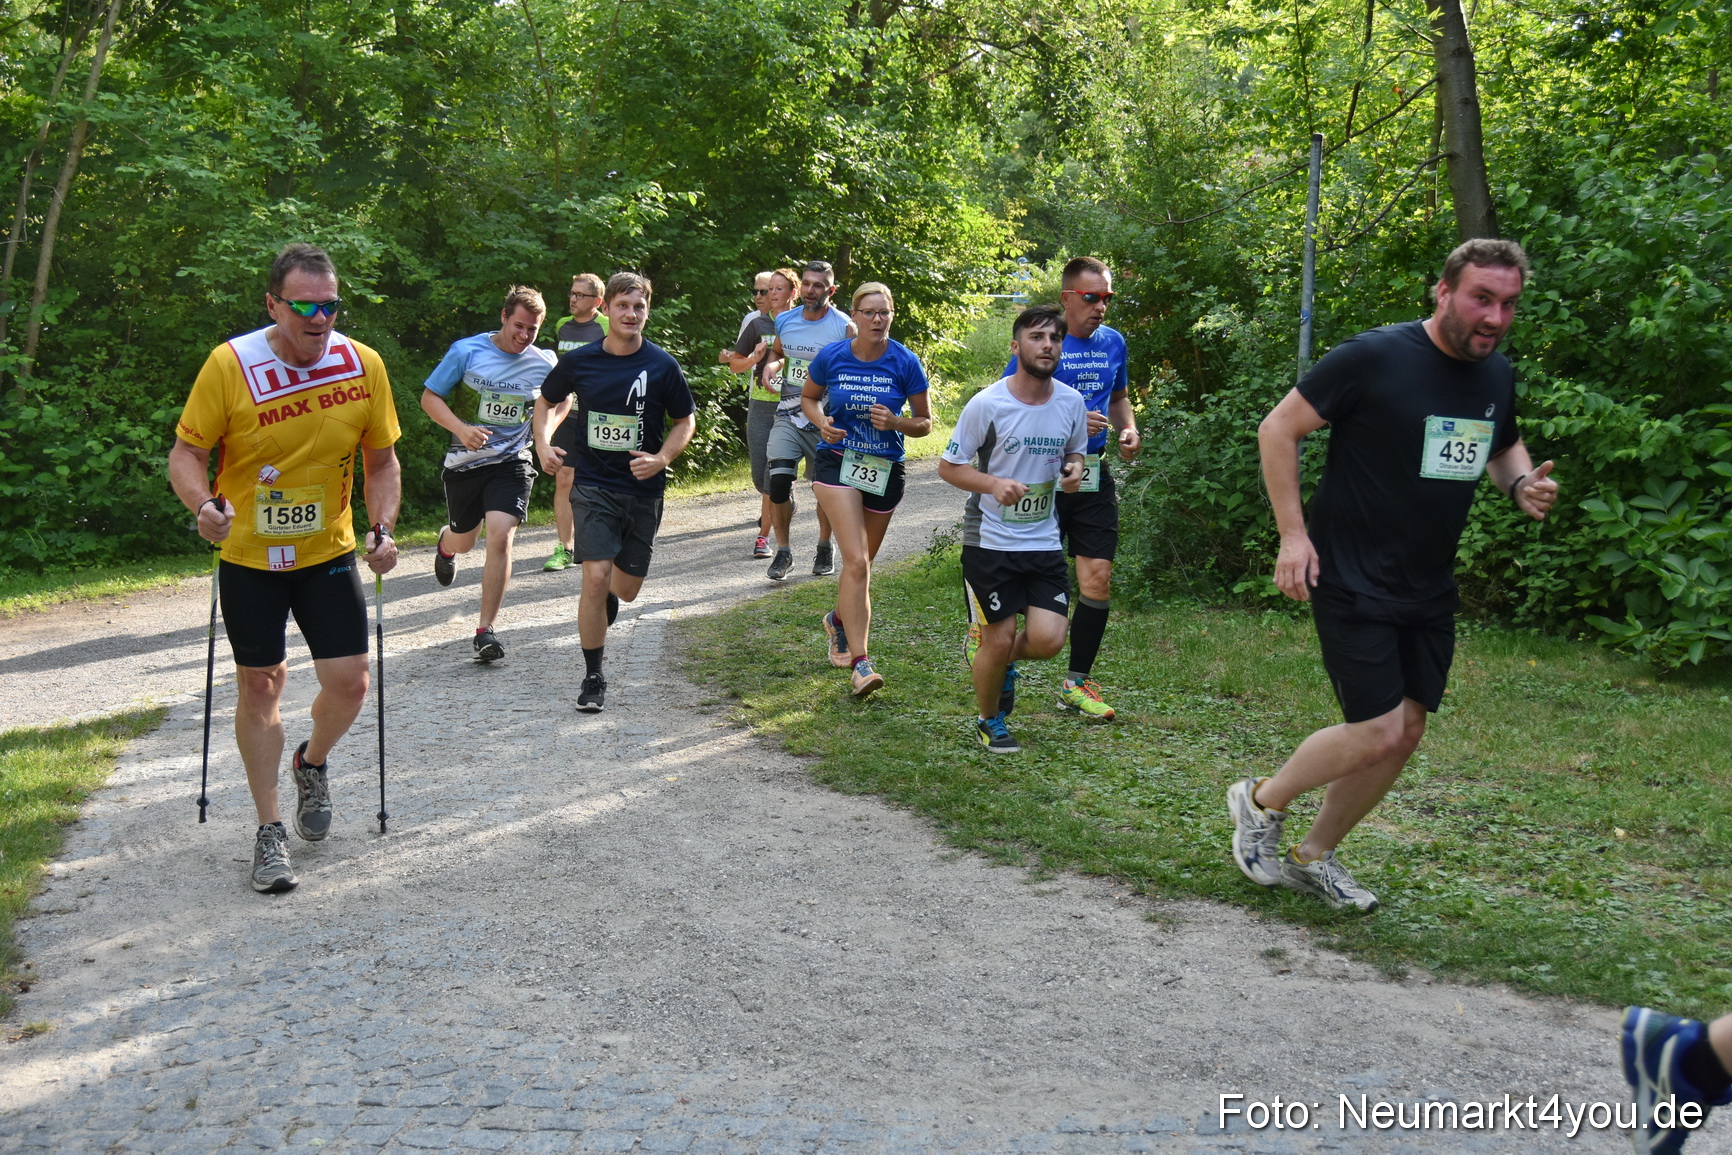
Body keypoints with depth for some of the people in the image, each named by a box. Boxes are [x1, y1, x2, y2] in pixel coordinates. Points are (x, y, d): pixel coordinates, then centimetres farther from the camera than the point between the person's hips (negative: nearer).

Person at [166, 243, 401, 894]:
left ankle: (312, 764, 31)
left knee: (349, 682, -4)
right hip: (248, 555, -2)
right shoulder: (230, 365, -16)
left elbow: (381, 459, 4)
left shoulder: (364, 365, -8)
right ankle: (270, 831, 19)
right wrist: (203, 505, -29)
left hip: (329, 552, 2)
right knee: (260, 684, 5)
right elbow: (186, 453, -9)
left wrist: (382, 529, -9)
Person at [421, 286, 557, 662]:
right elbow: (430, 397, -3)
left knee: (501, 537, -19)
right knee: (464, 541, 15)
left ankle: (486, 630, -9)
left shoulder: (544, 363, -2)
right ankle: (445, 543, 57)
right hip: (465, 461, 0)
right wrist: (462, 429, -20)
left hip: (512, 463, 0)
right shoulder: (467, 351, -8)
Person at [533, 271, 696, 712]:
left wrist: (662, 458, -12)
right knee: (596, 577, -14)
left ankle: (608, 599, 50)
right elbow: (547, 402, 14)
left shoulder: (662, 365, -5)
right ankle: (593, 677, 0)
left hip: (644, 490, 1)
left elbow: (686, 420, 5)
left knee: (626, 589, 10)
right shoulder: (579, 361, -3)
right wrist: (543, 444, -3)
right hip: (593, 487, -1)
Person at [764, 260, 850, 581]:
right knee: (778, 481, -12)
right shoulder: (785, 321, 5)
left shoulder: (845, 328, -10)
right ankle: (784, 552, 4)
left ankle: (825, 548, 31)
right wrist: (771, 365, 1)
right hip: (788, 415, 3)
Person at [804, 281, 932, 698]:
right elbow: (808, 398, 13)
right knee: (856, 562, -18)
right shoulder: (831, 357, -5)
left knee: (860, 563, 18)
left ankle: (838, 620, 50)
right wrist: (822, 423, -8)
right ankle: (860, 663, -20)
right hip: (838, 464, -2)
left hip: (886, 471, 2)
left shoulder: (905, 363, -6)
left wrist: (896, 422, -19)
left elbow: (925, 423, 2)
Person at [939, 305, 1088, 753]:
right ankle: (990, 723, 29)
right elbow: (948, 466, -6)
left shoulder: (1072, 403, -1)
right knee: (998, 639, 1)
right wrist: (995, 484, -24)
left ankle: (996, 661, 29)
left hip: (1044, 542, 4)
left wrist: (1074, 470, -8)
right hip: (990, 542, -4)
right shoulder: (986, 404, -13)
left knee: (1048, 640, -7)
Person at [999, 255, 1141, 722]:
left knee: (1098, 581, -1)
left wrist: (1128, 429, 3)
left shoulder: (1113, 341, 9)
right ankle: (981, 628, 31)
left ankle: (1077, 683, 12)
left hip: (1093, 476, 5)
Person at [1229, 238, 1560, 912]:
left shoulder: (1497, 376, 5)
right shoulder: (1375, 357, -16)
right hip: (1352, 580, -7)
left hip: (1428, 591, 7)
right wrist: (1293, 533, -16)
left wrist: (1522, 486, 0)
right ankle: (1261, 802, 14)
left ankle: (1315, 856, 27)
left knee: (1405, 734, 8)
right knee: (1378, 733, -12)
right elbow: (1278, 429, -10)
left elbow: (1505, 447, 24)